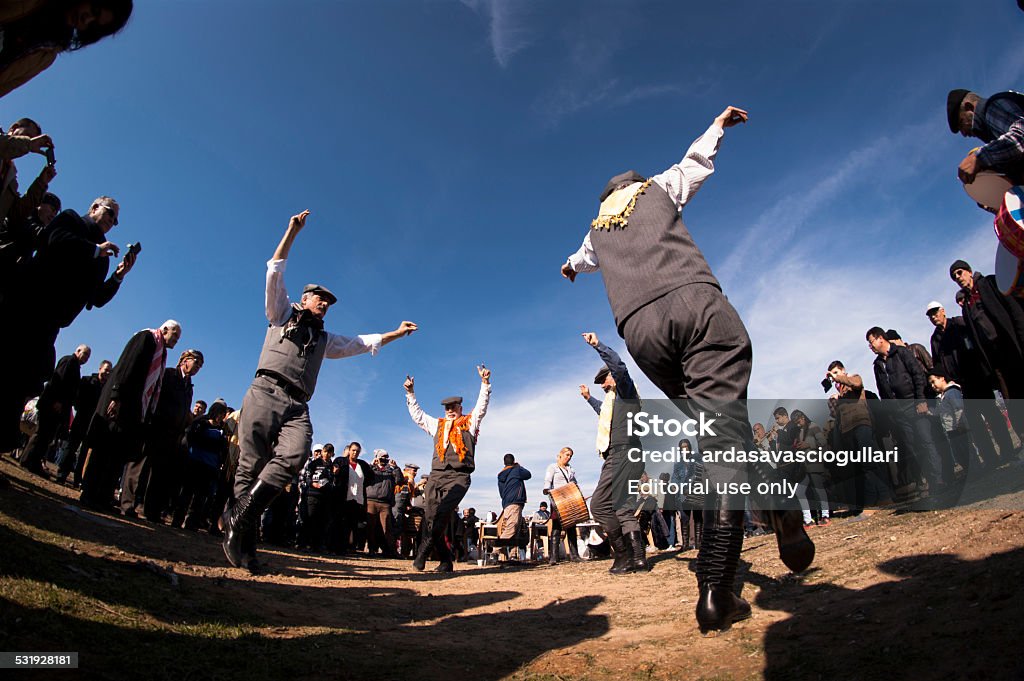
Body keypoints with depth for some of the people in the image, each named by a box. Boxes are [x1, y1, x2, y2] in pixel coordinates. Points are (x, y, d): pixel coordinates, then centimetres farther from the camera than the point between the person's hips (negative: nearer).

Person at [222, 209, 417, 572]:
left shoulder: (325, 339, 32)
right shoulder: (282, 315, 22)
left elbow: (363, 343, 36)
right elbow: (274, 273, 13)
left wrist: (396, 334, 32)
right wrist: (292, 231, 9)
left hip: (297, 407, 3)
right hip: (265, 394, -3)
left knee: (293, 458, -27)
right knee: (252, 466, -11)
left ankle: (238, 516, -29)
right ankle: (244, 546, -9)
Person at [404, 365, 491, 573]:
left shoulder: (470, 422, 16)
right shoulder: (437, 425, 27)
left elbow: (482, 406, 5)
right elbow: (417, 415, 31)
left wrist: (485, 383, -6)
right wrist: (410, 393, 26)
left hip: (458, 476, -4)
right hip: (436, 476, 4)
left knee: (442, 512, -24)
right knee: (430, 516, -7)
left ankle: (422, 553, -25)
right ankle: (445, 561, 0)